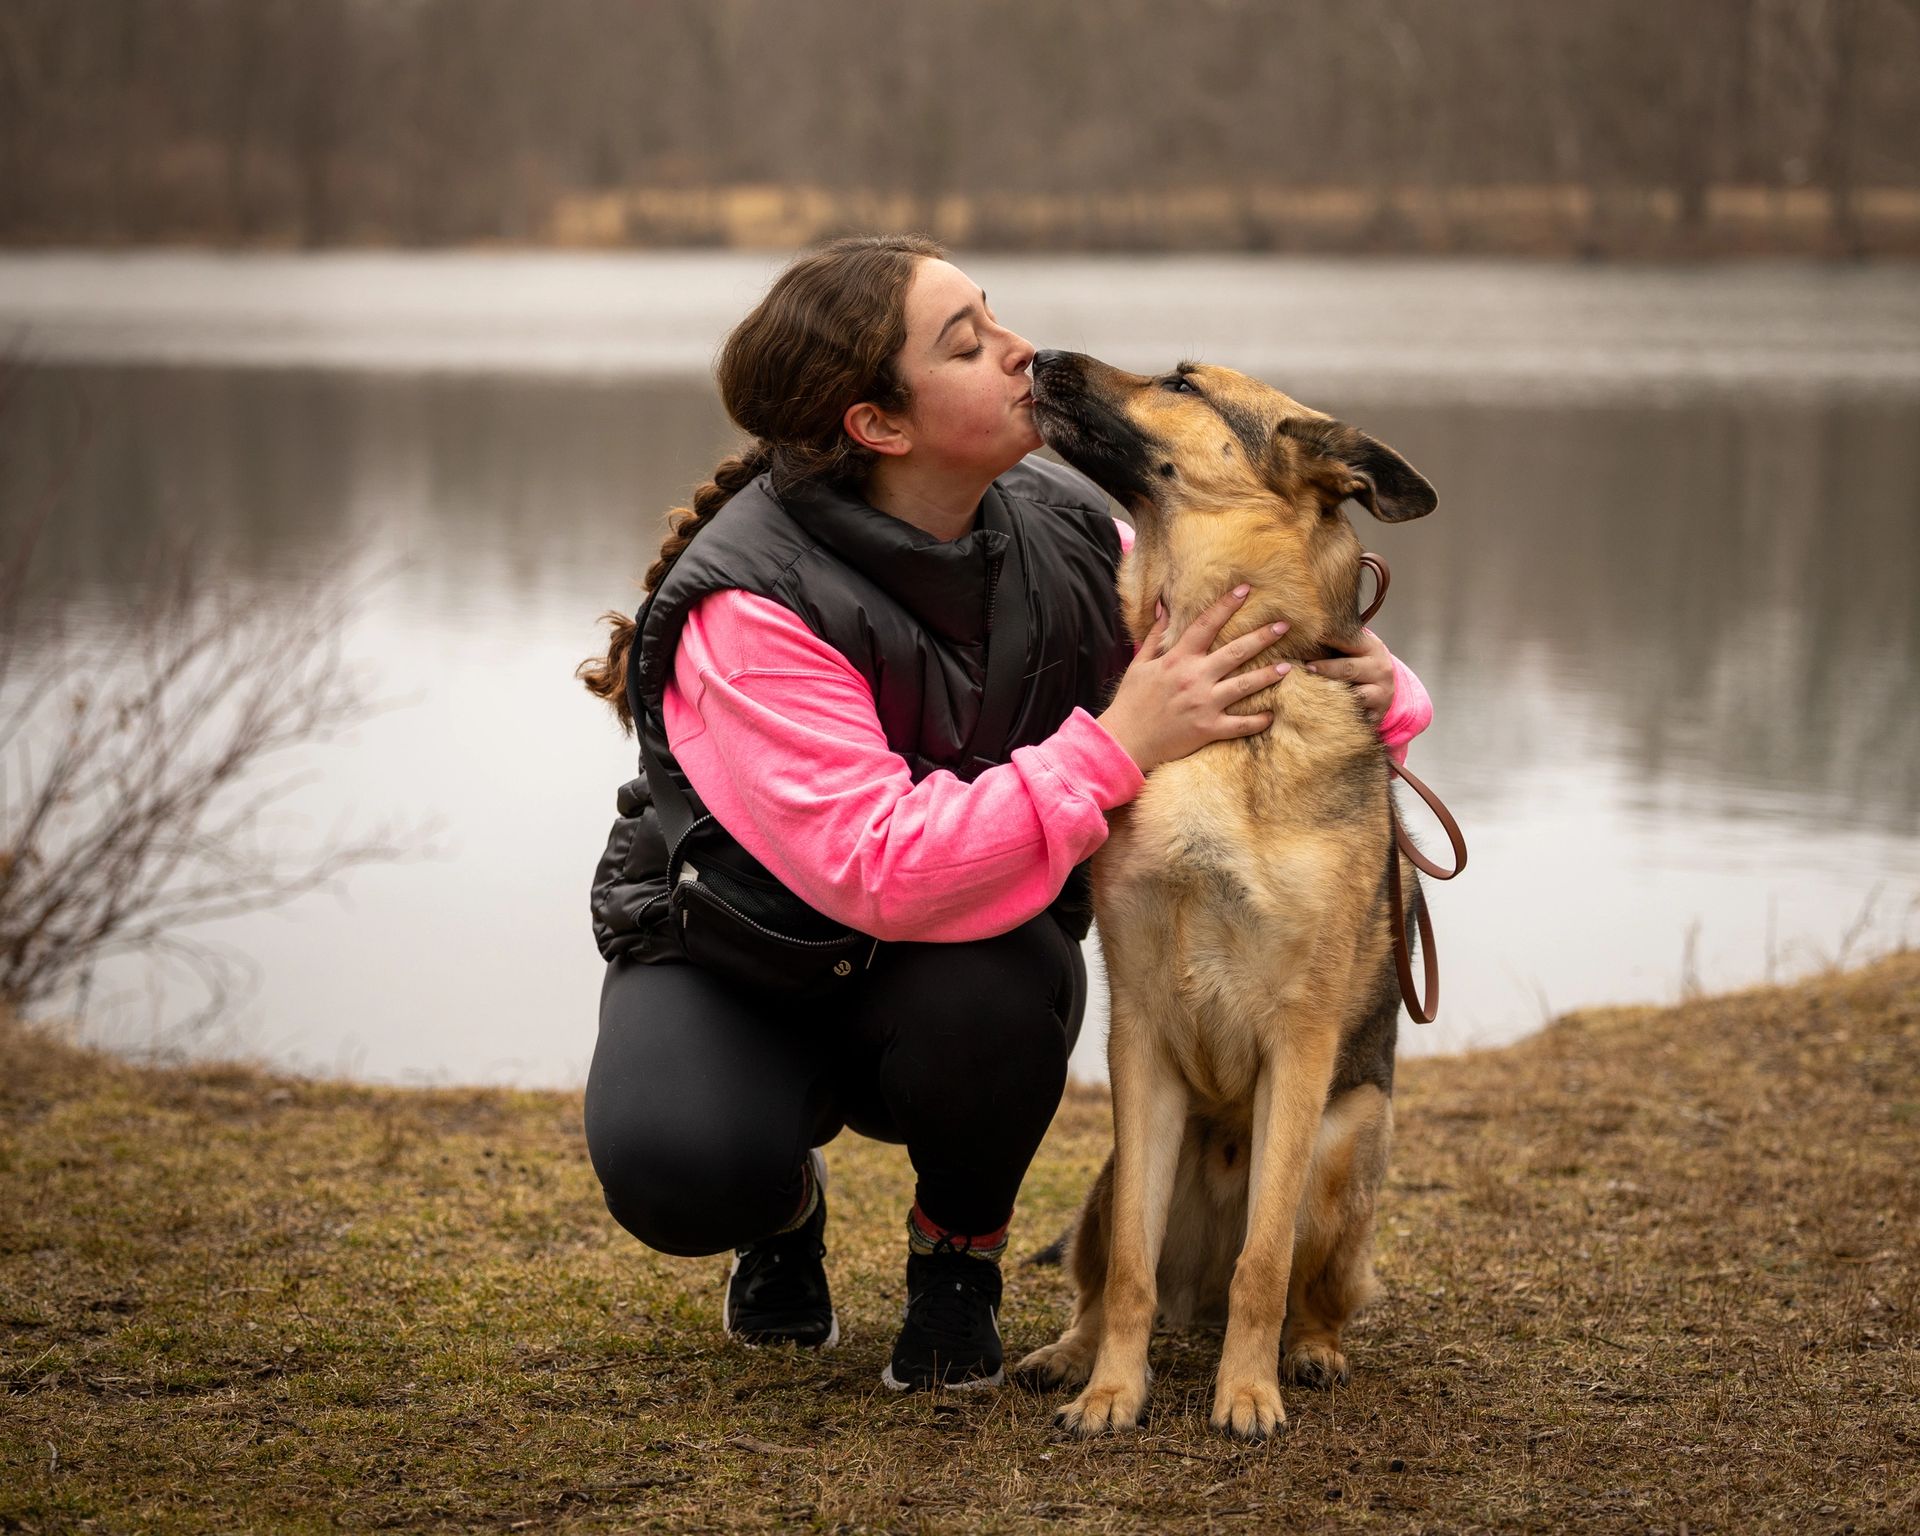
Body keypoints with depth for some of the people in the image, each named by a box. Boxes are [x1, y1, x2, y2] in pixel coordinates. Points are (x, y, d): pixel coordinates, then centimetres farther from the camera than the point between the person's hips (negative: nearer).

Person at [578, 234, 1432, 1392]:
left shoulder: (1063, 534, -12)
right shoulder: (751, 605, -29)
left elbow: (1240, 673, 0)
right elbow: (879, 870, -38)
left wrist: (1379, 690, -24)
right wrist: (1116, 749, -42)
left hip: (979, 940, 3)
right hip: (739, 941, -3)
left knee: (994, 993, -34)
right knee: (677, 1173, -32)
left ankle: (960, 1250, 0)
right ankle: (785, 1204, 8)